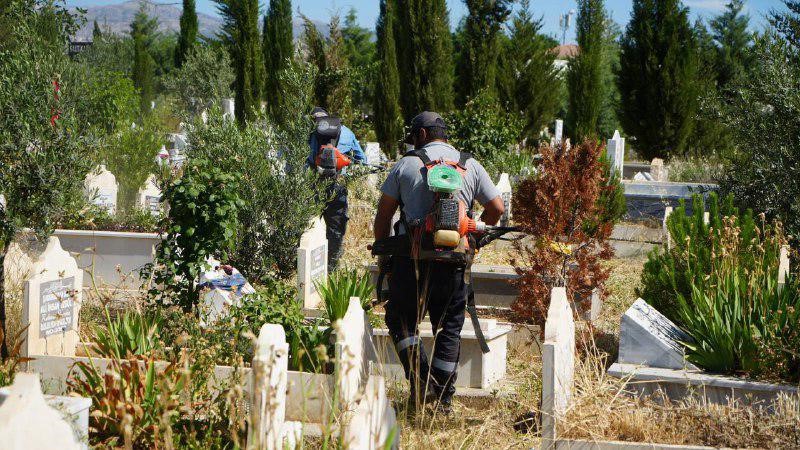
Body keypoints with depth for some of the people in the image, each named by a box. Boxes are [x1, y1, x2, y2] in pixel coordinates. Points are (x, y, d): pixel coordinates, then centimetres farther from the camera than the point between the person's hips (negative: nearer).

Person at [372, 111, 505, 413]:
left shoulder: (406, 164, 3)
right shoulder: (471, 165, 9)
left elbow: (383, 214, 4)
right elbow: (496, 208, 9)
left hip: (412, 256, -2)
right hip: (453, 262, 2)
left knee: (400, 319, 12)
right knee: (449, 326, 12)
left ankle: (421, 379, -5)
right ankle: (444, 398, 13)